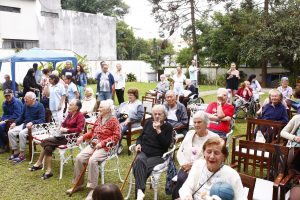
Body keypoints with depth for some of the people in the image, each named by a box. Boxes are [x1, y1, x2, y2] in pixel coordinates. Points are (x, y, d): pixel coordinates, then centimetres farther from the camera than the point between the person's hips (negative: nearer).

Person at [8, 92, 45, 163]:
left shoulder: (40, 106, -11)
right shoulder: (25, 105, 8)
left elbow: (42, 120, -17)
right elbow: (21, 117, 20)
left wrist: (32, 122, -32)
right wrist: (15, 123, 3)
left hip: (34, 126, -7)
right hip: (24, 124, 7)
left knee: (22, 133, -32)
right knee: (10, 132, -12)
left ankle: (22, 154, -20)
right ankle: (16, 151, 0)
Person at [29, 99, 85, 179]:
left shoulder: (80, 116, -10)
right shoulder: (70, 114, 12)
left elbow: (79, 129, -21)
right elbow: (64, 123, 25)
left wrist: (67, 130, -17)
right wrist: (61, 128, 4)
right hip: (64, 135, 7)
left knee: (45, 141, -16)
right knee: (48, 147, -15)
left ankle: (39, 163, -1)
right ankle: (49, 170, -8)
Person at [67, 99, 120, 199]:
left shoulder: (113, 120, -6)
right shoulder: (99, 119, 16)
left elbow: (116, 136, -12)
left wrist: (102, 143, -18)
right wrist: (83, 137, 8)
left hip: (105, 147, -7)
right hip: (93, 144, 7)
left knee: (92, 160, -32)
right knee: (79, 158, -14)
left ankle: (92, 188, -20)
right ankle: (79, 184, 3)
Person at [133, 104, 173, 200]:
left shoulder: (168, 127, 2)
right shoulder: (148, 122, 14)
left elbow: (166, 145, -10)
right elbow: (141, 137, 21)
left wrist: (158, 130, -16)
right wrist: (138, 144, -1)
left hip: (158, 155, -3)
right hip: (144, 152, 3)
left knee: (139, 166, -31)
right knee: (139, 160, -34)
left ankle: (139, 189, -21)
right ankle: (140, 191, -44)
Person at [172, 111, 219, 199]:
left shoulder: (214, 137, -2)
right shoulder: (189, 133, 14)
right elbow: (180, 151, 13)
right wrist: (184, 163, -6)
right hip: (186, 168, 4)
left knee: (182, 180, -29)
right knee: (181, 178, -29)